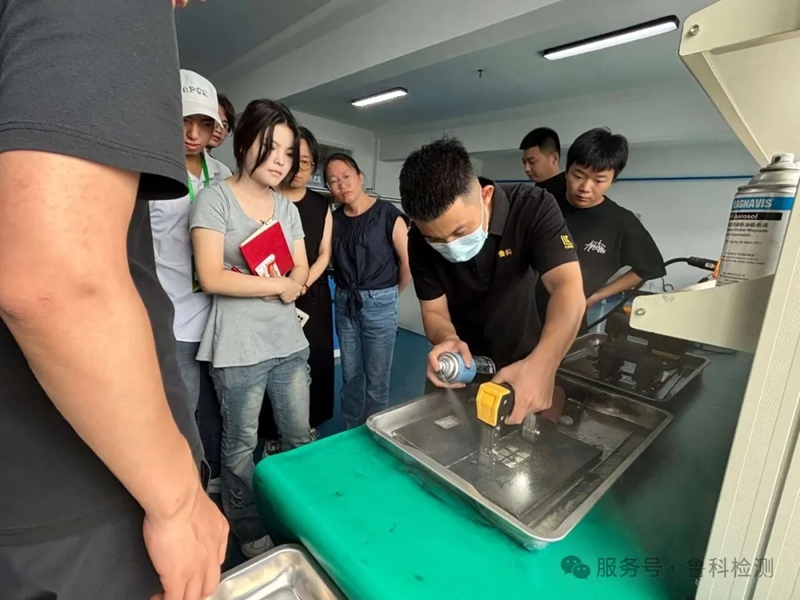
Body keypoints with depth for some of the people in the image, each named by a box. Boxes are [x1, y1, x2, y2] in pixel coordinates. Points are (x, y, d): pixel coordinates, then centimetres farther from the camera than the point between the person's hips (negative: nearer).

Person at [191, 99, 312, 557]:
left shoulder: (288, 208, 10)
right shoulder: (215, 199, -6)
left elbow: (302, 271, 8)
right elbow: (211, 277, -14)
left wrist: (291, 285, -14)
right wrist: (279, 284, -10)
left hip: (290, 341, 5)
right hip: (238, 348, -5)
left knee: (301, 436, 15)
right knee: (242, 446, 12)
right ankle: (250, 533, 35)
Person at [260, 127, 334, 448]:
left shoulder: (321, 205, 9)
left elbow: (324, 253, 6)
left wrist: (303, 283, -11)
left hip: (313, 296, 3)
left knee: (313, 361, 7)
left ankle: (310, 425, 26)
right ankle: (273, 433, 18)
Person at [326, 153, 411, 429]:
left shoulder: (387, 214, -10)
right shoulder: (334, 219, 5)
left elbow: (408, 262, -7)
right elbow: (334, 260, 14)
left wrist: (391, 296, 5)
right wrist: (345, 292, 5)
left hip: (379, 303, -5)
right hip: (345, 304, 5)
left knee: (376, 379, 6)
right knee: (350, 376, 16)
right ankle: (351, 434, 35)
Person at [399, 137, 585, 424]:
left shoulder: (533, 208, -25)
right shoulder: (421, 241, -19)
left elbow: (568, 288, -35)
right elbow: (434, 312, -15)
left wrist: (541, 364, -53)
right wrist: (448, 339, -39)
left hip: (522, 362, -1)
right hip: (460, 365, 1)